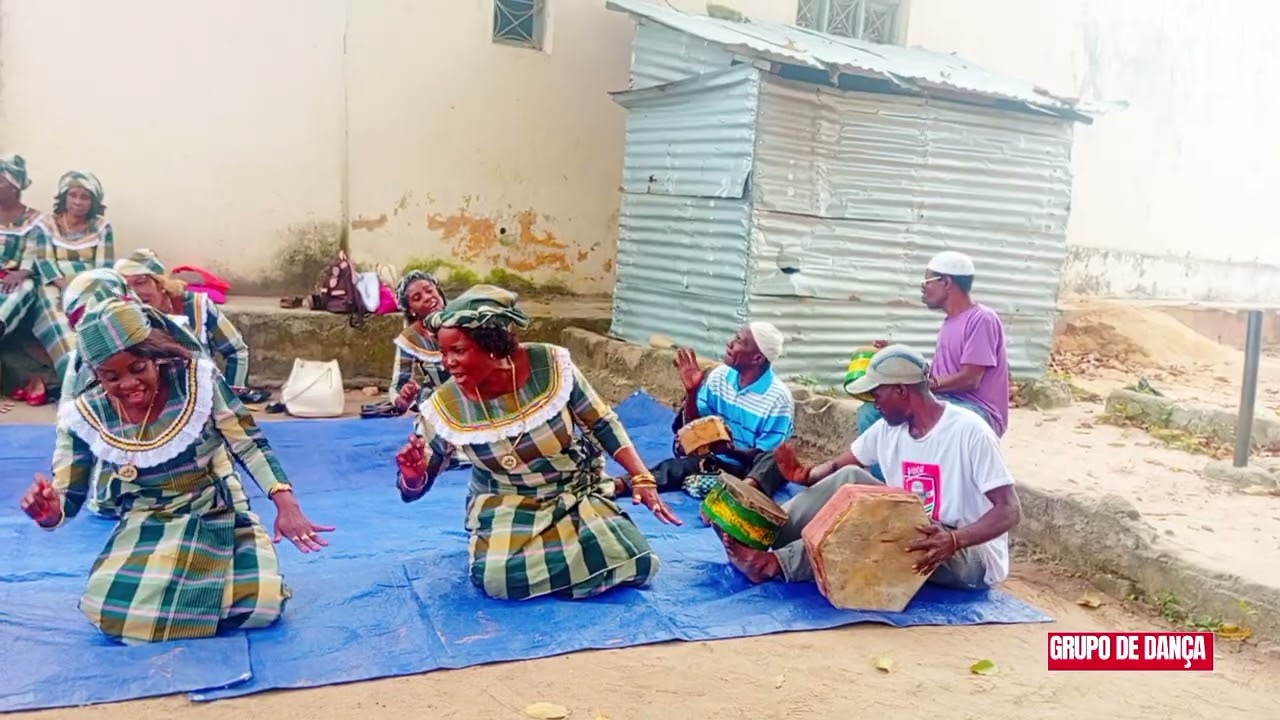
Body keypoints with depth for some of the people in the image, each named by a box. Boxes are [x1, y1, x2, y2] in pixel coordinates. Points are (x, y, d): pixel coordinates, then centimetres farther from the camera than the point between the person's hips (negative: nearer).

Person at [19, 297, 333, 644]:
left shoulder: (199, 379, -14)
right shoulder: (84, 417, -10)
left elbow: (250, 445, -11)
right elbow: (67, 498, -1)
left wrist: (285, 503, -26)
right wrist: (49, 512, -28)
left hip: (216, 516, -1)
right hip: (144, 527, 1)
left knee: (264, 603, -22)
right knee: (111, 612, -26)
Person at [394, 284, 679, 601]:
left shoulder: (550, 365, -20)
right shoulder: (443, 409, -19)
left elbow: (602, 423, -6)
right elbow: (413, 489, -8)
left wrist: (642, 478, -12)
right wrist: (412, 474, -32)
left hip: (579, 493, 1)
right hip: (507, 505, -1)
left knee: (635, 562, -18)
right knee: (496, 579, -30)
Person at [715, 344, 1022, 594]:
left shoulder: (969, 432, -20)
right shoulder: (888, 428, 2)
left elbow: (1010, 511, -23)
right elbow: (839, 466, 8)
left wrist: (955, 540, -40)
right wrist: (807, 475, -15)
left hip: (973, 558, -7)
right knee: (849, 478, -14)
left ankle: (777, 563, -31)